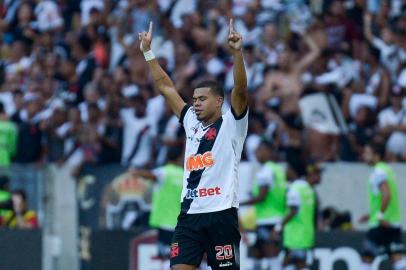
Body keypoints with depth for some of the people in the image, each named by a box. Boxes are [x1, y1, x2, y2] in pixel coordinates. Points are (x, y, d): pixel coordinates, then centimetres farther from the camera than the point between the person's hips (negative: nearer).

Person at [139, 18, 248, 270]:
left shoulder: (231, 124, 1)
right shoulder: (192, 122, 16)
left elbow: (240, 89, -15)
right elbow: (165, 86, 20)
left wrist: (237, 52, -28)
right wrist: (148, 51, 18)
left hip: (221, 214, -5)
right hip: (190, 214, 5)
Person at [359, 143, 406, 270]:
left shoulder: (378, 172, -11)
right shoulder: (388, 170, 18)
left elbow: (386, 194, -24)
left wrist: (381, 215, -24)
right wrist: (371, 215, 25)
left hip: (381, 225, -9)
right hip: (394, 223, 9)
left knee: (367, 257, 1)